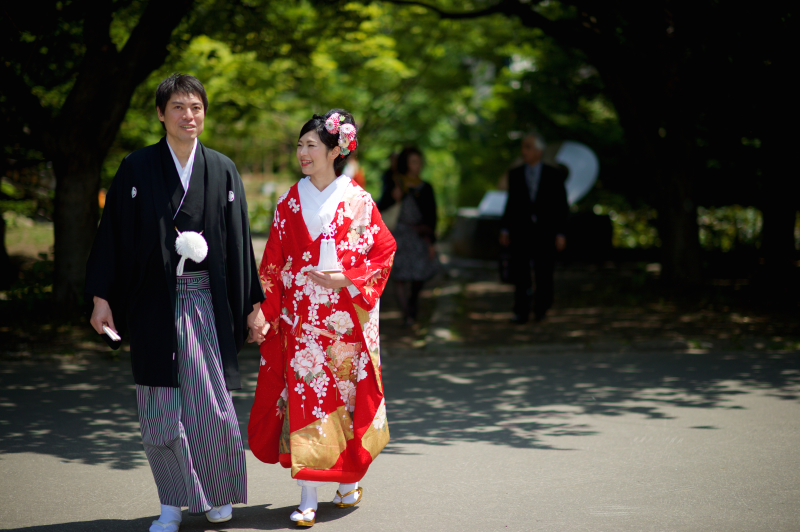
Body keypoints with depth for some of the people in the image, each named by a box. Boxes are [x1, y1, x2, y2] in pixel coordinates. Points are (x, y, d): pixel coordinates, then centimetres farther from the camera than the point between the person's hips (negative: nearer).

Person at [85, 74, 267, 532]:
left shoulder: (223, 170, 6)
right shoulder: (137, 169, 2)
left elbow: (239, 241, 8)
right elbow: (114, 234, 2)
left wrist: (252, 305, 7)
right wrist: (102, 297, -3)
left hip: (206, 301, 1)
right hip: (155, 302, -1)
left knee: (212, 404, 0)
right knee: (161, 409, 1)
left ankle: (218, 494, 20)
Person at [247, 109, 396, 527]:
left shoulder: (358, 202, -1)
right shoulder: (290, 203, 6)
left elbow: (384, 251, 0)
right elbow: (272, 262, 7)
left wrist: (345, 279, -11)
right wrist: (267, 312, 0)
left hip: (345, 317, -1)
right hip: (300, 318, 1)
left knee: (348, 392, 6)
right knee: (303, 396, -4)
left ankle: (350, 480, 28)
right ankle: (307, 499, -2)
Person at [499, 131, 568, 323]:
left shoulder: (553, 175, 1)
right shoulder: (515, 174, 8)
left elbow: (561, 206, 1)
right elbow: (511, 204, 12)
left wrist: (560, 233, -4)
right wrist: (505, 229, 5)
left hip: (544, 232, -1)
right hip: (520, 232, 1)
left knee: (544, 274, 2)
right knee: (519, 271, -8)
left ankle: (541, 308, 21)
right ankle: (521, 311, -4)